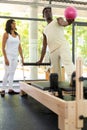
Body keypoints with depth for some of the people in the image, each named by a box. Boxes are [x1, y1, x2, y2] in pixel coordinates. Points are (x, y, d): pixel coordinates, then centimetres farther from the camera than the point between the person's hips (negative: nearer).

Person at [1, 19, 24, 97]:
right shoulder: (6, 34, -3)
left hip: (15, 56, 5)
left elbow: (19, 47, 14)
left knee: (12, 73, 6)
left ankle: (10, 89, 12)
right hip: (8, 56, -5)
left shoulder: (18, 35, 12)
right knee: (7, 73, -8)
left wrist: (22, 57, 9)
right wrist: (5, 58, -15)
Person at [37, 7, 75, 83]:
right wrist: (41, 60, 27)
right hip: (52, 51, 6)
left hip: (62, 46, -5)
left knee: (68, 63, -29)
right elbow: (44, 47, 31)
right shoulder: (45, 30, 30)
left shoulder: (58, 20, 18)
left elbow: (63, 23, -9)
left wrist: (68, 22, -35)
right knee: (56, 72, 3)